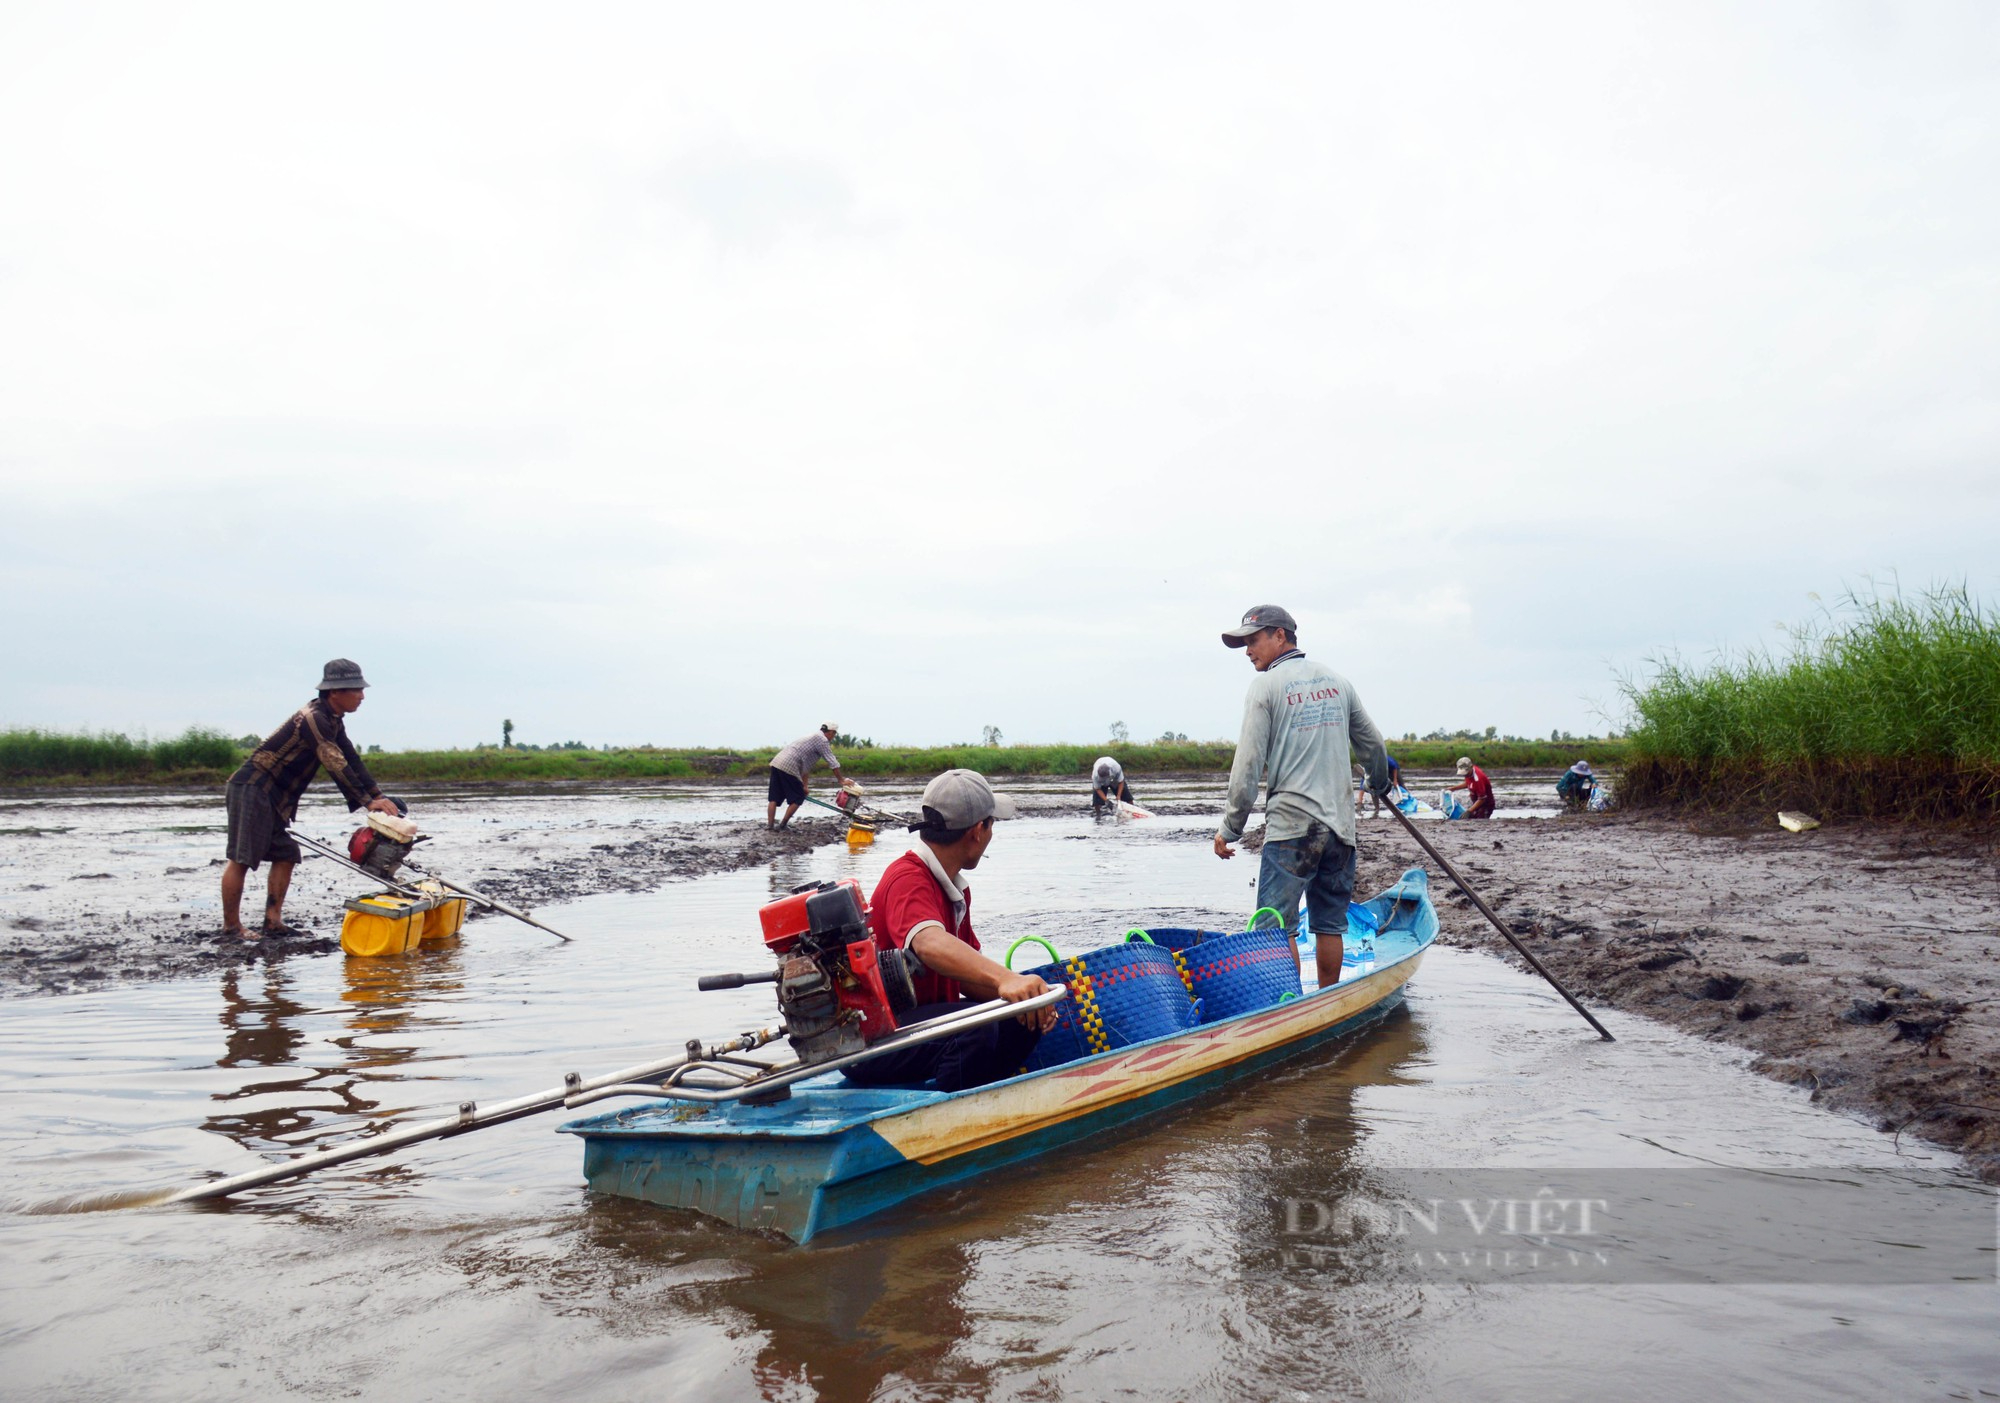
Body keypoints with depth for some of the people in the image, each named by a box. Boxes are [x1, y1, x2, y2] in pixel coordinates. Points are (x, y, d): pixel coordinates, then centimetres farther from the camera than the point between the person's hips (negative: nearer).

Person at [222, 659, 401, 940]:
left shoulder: (332, 721, 12)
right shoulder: (313, 718, -19)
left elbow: (352, 761, 12)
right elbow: (337, 766, -23)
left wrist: (379, 796, 3)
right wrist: (367, 801, -18)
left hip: (273, 798, 11)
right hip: (252, 790, -11)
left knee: (286, 855, 9)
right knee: (241, 859, -5)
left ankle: (273, 922, 10)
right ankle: (231, 927, 1)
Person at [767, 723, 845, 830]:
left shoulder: (813, 736, 27)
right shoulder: (822, 740, -1)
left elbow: (805, 765, 30)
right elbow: (833, 763, -3)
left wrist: (804, 785, 30)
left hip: (776, 763, 9)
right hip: (788, 768, -9)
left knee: (774, 798, 10)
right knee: (798, 798, 3)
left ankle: (770, 824, 8)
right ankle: (783, 824, 7)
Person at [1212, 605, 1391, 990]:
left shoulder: (1266, 685, -4)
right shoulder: (1336, 680, 12)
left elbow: (1248, 765, -9)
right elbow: (1372, 745, 20)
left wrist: (1230, 829, -4)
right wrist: (1379, 784, 40)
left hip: (1291, 826, -6)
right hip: (1341, 824, 6)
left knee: (1278, 928, -2)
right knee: (1330, 925, 12)